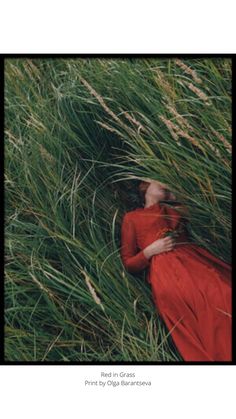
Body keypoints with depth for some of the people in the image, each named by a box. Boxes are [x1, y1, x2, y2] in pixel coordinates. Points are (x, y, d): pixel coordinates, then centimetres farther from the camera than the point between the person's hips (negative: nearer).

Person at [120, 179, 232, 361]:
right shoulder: (132, 217, 19)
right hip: (165, 270, -4)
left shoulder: (179, 209, 30)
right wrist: (151, 250, -1)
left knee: (225, 295, -27)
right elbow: (128, 264, 16)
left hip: (195, 258, 4)